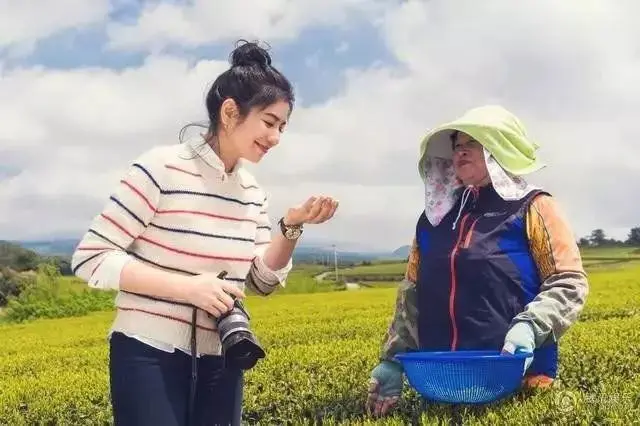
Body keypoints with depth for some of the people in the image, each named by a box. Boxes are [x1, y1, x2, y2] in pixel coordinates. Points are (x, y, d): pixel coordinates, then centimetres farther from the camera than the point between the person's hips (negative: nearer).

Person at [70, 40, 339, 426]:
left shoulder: (252, 191, 5)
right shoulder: (163, 168, -13)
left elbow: (261, 283, 9)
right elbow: (91, 259, -14)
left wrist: (292, 227, -7)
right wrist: (188, 287, -20)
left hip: (220, 361, 6)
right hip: (149, 354, -6)